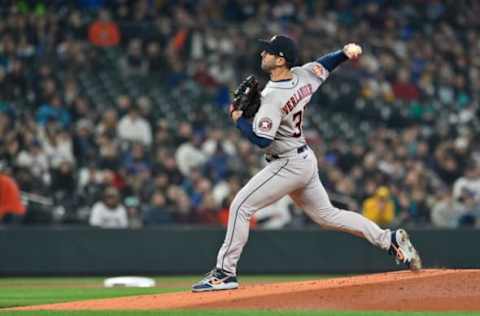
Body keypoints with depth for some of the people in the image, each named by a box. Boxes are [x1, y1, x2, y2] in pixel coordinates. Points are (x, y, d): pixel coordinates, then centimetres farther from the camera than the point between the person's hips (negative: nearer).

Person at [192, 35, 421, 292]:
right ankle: (390, 240, 17)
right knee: (327, 215, 19)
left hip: (287, 164, -9)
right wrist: (346, 53, 4)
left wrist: (238, 119, -13)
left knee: (241, 205, -8)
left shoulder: (273, 97, -24)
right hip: (305, 159, 9)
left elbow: (261, 139, -27)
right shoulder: (303, 76, 1)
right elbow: (325, 65, 21)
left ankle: (225, 273, -8)